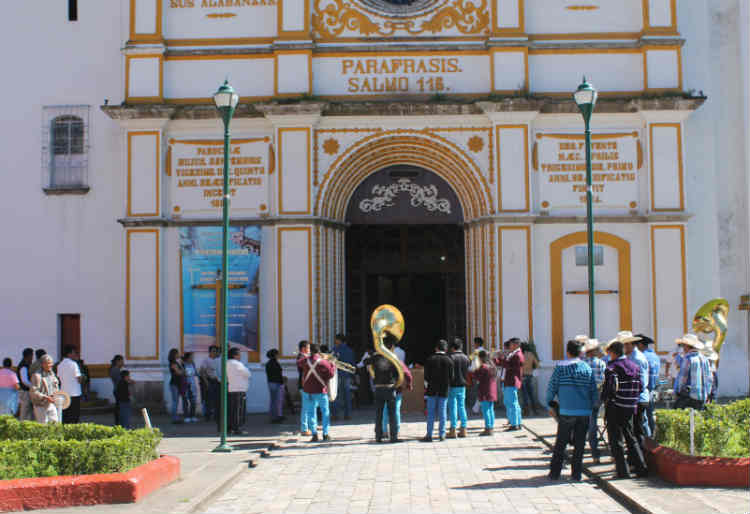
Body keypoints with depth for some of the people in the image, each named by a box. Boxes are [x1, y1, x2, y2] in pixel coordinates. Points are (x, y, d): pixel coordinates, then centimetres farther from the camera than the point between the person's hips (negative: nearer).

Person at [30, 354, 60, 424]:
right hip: (41, 406, -7)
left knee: (55, 422, 2)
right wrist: (46, 398, -23)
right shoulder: (37, 376, -14)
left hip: (51, 404, 7)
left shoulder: (52, 374, 11)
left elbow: (56, 388, 25)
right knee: (43, 425, -4)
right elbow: (33, 393, -18)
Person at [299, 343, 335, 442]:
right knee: (325, 412, 11)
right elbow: (330, 374, -12)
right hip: (321, 390, -2)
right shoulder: (323, 362, -12)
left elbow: (298, 363, 20)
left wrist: (303, 356, 35)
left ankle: (314, 434, -2)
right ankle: (325, 434, 9)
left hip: (309, 391, 2)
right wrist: (331, 366, 3)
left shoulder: (305, 361, -3)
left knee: (311, 413, 7)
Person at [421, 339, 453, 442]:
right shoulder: (449, 360, -3)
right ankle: (442, 435, 6)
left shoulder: (430, 359, -5)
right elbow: (451, 377, -2)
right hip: (444, 391, 0)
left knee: (431, 413, 4)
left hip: (432, 390, 0)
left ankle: (429, 435, 3)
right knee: (442, 413, 6)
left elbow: (426, 376, -5)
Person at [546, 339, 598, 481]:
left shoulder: (561, 367, -3)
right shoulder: (588, 368, 5)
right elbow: (594, 392, 7)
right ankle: (576, 474, 9)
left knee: (560, 444, 8)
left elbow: (551, 388, -2)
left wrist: (550, 405, 11)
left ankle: (554, 473, 10)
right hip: (584, 412, 2)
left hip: (566, 412, -2)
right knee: (579, 445, 9)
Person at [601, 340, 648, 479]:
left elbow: (609, 389, -19)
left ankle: (623, 471, 0)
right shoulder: (635, 366, 8)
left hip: (615, 409, -6)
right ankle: (641, 468, 15)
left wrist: (604, 400, -1)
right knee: (631, 438, 18)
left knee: (616, 441, 2)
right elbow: (640, 388, 8)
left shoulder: (612, 368, -13)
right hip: (630, 409, 6)